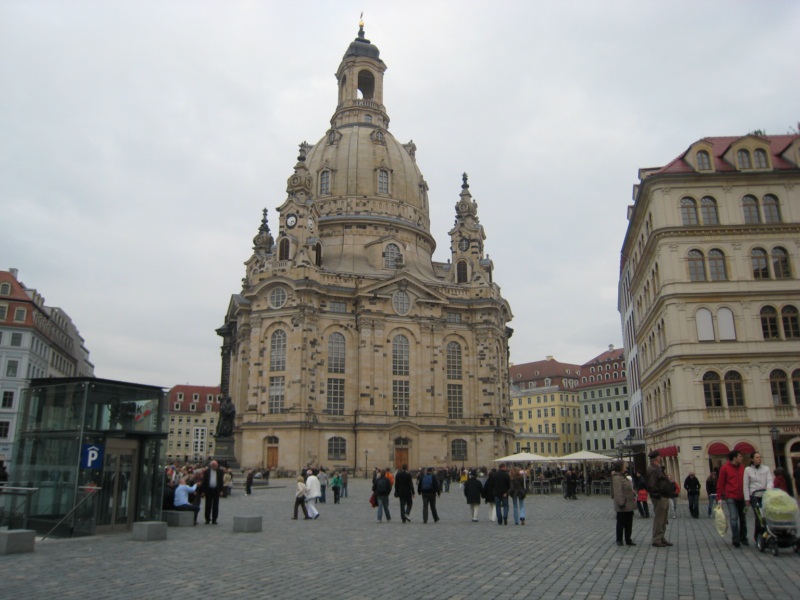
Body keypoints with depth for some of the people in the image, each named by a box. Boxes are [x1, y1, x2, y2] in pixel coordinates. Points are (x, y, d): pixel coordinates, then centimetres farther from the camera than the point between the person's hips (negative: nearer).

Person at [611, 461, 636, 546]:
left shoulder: (624, 477, 15)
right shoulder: (617, 478, -18)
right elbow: (618, 492, -24)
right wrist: (621, 503, -25)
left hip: (629, 505, 10)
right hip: (622, 507, -10)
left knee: (629, 523, 13)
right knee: (621, 523, 1)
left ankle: (628, 539, 22)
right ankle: (619, 540, 11)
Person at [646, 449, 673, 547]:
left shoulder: (658, 469, 17)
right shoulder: (653, 470, -18)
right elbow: (651, 486, -23)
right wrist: (658, 495, -22)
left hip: (664, 498, 11)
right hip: (659, 498, -11)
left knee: (663, 520, 17)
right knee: (658, 519, -5)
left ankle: (661, 538, 27)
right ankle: (656, 540, 2)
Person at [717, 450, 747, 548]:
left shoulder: (741, 468, 10)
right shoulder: (725, 468, -4)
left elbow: (744, 482, 15)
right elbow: (720, 484, -4)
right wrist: (719, 497, -7)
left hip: (741, 497, 5)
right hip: (731, 497, -5)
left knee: (742, 518, 12)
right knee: (734, 518, -8)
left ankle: (743, 538, 24)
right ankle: (736, 540, -3)